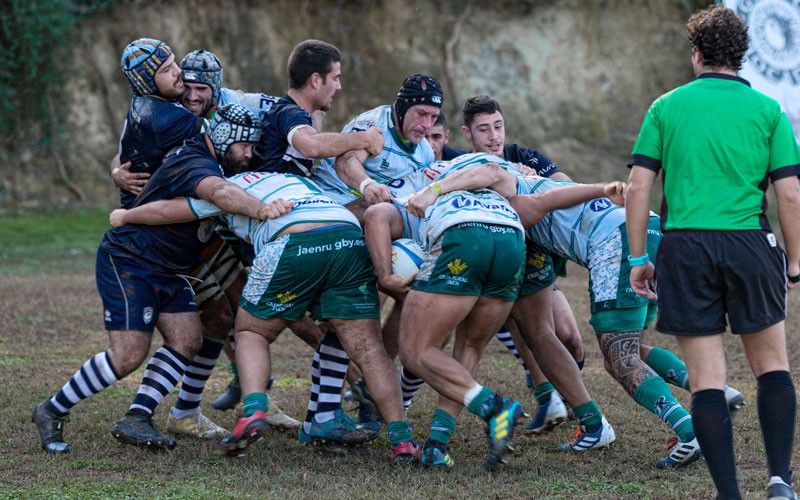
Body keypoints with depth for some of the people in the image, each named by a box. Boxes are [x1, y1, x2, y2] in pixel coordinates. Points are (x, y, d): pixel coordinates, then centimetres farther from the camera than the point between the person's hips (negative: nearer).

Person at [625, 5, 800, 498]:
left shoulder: (666, 107, 7)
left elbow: (638, 187, 1)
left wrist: (638, 258, 7)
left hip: (684, 248, 0)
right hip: (750, 245, 0)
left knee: (707, 379, 3)